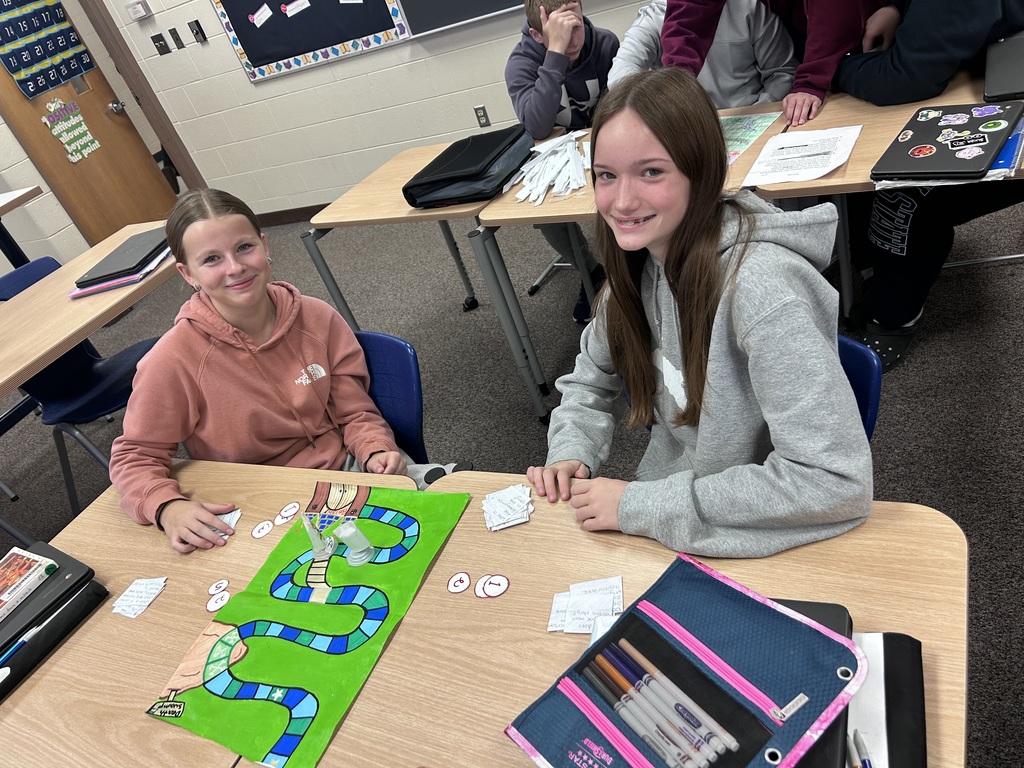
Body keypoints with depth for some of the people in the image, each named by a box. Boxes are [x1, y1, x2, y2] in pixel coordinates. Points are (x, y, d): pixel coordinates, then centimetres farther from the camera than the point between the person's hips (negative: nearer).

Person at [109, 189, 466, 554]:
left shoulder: (319, 318, -5)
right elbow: (136, 456, -1)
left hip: (349, 468, 3)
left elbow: (355, 411, 4)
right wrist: (167, 506, -21)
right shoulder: (174, 360, -13)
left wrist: (376, 451, -16)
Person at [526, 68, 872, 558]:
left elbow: (837, 481, -29)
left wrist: (640, 506, -25)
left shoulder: (759, 286, -27)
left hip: (752, 548, -5)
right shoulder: (638, 262, -5)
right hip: (660, 519, 5)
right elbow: (592, 378, 10)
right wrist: (571, 453, -8)